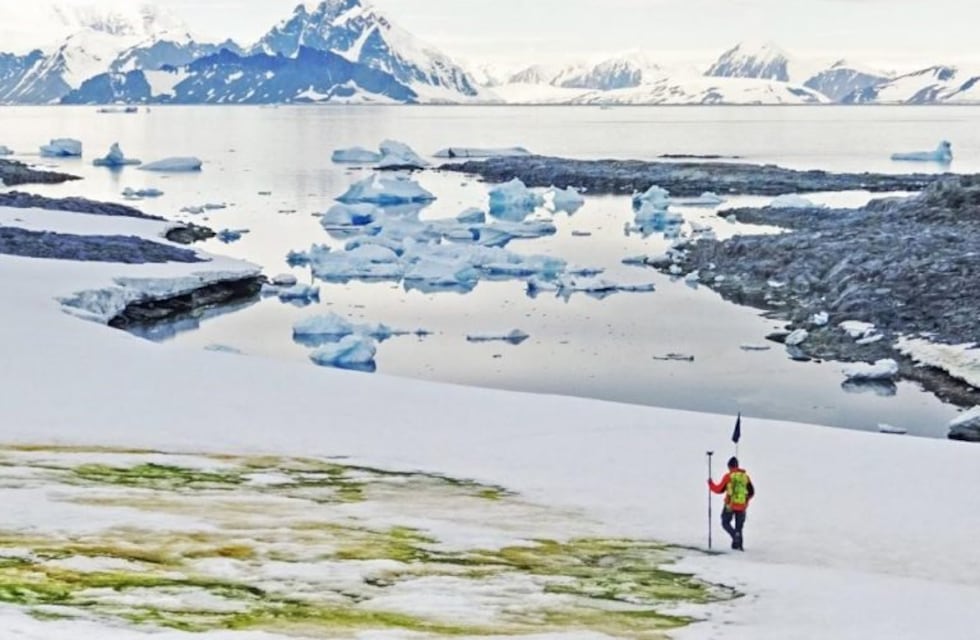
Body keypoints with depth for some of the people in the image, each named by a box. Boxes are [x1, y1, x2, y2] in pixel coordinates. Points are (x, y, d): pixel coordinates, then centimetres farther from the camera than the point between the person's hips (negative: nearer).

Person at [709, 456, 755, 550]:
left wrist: (711, 483, 17)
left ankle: (735, 534, -15)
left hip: (730, 505, -4)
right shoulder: (745, 476, 5)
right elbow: (751, 492, 10)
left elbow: (719, 489, 0)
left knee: (725, 522, 11)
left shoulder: (728, 476, -6)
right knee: (739, 526, 15)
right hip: (742, 506, 4)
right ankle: (738, 543, 6)